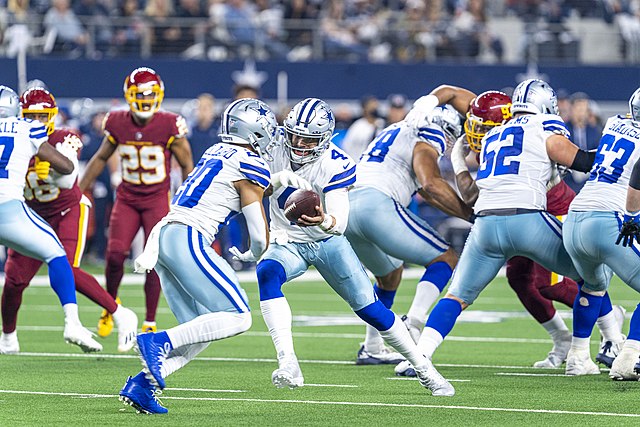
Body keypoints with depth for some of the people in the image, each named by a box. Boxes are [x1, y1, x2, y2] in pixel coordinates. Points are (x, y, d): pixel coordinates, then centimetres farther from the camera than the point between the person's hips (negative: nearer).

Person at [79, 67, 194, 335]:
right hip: (127, 198, 2)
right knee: (115, 254, -12)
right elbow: (100, 159, 13)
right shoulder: (118, 125, -3)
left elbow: (186, 165, -1)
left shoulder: (168, 126, -12)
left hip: (157, 199, -2)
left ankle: (150, 323, 0)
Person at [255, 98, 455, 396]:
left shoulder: (334, 165, -21)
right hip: (287, 242, 1)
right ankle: (287, 365, -37)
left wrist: (324, 221, -52)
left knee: (370, 309, -5)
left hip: (327, 241, -1)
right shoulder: (275, 152, -13)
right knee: (266, 274, -33)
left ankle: (423, 369, 14)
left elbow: (339, 223, -27)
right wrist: (279, 179, -43)